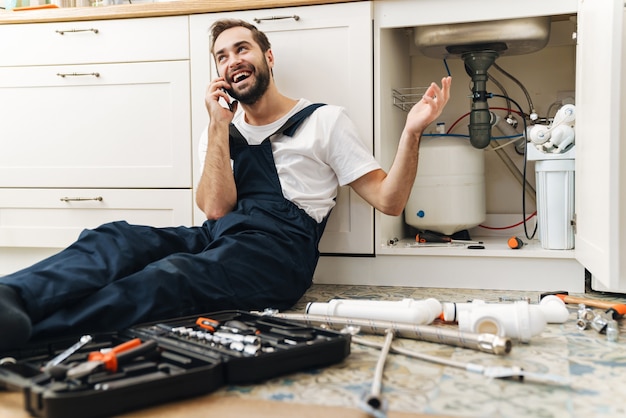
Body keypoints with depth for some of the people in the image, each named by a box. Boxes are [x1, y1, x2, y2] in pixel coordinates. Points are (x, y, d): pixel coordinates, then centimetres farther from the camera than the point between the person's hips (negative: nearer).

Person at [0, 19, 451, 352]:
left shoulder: (325, 120, 11)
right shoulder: (224, 129, 21)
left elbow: (389, 200, 4)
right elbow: (216, 207, 4)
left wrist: (411, 132, -12)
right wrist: (219, 124, -1)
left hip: (277, 248, -4)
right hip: (214, 237, 5)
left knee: (172, 276, -33)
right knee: (115, 239, -23)